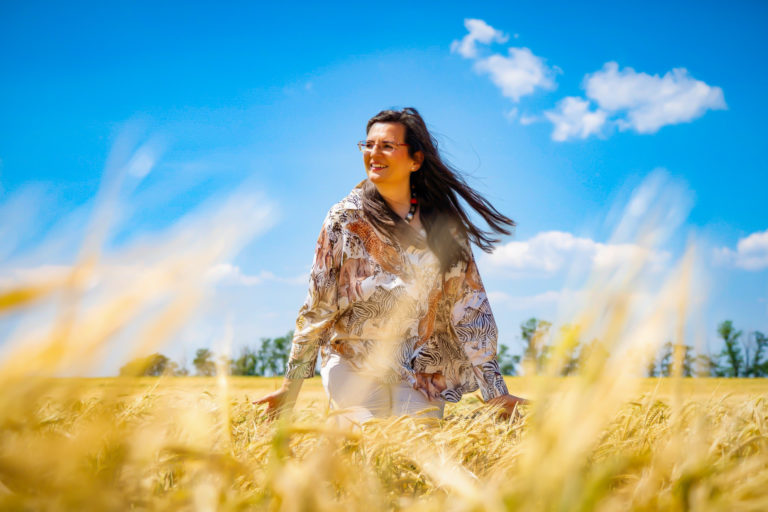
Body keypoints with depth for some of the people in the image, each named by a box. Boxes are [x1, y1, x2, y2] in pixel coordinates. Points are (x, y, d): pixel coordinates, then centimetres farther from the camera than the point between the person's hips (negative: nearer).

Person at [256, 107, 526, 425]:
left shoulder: (443, 222, 2)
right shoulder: (345, 218, -2)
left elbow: (470, 307, 2)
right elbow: (317, 307, -1)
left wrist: (496, 392, -2)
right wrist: (290, 388, -2)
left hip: (421, 370, 2)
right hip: (355, 364, -1)